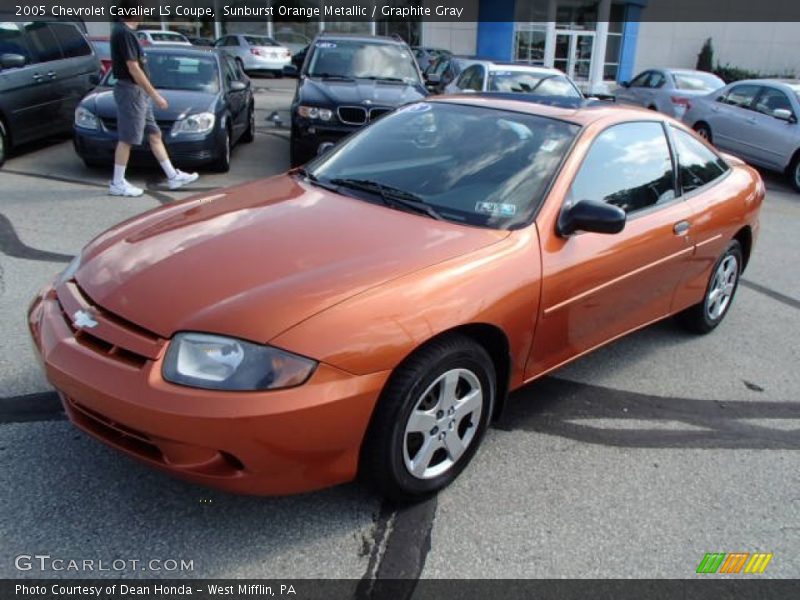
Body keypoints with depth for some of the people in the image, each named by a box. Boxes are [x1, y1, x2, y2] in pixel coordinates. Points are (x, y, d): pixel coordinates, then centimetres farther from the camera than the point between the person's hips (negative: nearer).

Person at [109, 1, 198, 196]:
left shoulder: (122, 31, 14)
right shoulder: (125, 33, -17)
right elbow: (133, 69, -22)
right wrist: (155, 94, -19)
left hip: (138, 92, 10)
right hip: (131, 91, -10)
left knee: (155, 134, 11)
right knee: (126, 139, -5)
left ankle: (173, 176, 16)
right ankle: (117, 183, 3)